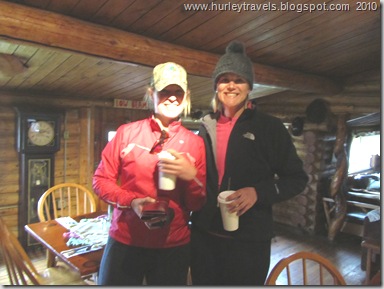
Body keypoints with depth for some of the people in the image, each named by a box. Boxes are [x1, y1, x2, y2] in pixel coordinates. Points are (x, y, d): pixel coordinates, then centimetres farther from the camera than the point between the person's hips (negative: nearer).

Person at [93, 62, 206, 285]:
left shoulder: (195, 143, -1)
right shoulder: (127, 132, -3)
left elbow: (199, 204, 1)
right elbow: (101, 179, 0)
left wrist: (192, 176, -19)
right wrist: (132, 201, -17)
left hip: (174, 247, 1)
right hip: (125, 242, 0)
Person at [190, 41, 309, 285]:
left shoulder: (269, 127, -7)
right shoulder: (207, 127, 6)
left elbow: (297, 178, -5)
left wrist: (258, 192, -19)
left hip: (249, 240, -4)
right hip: (204, 235, 4)